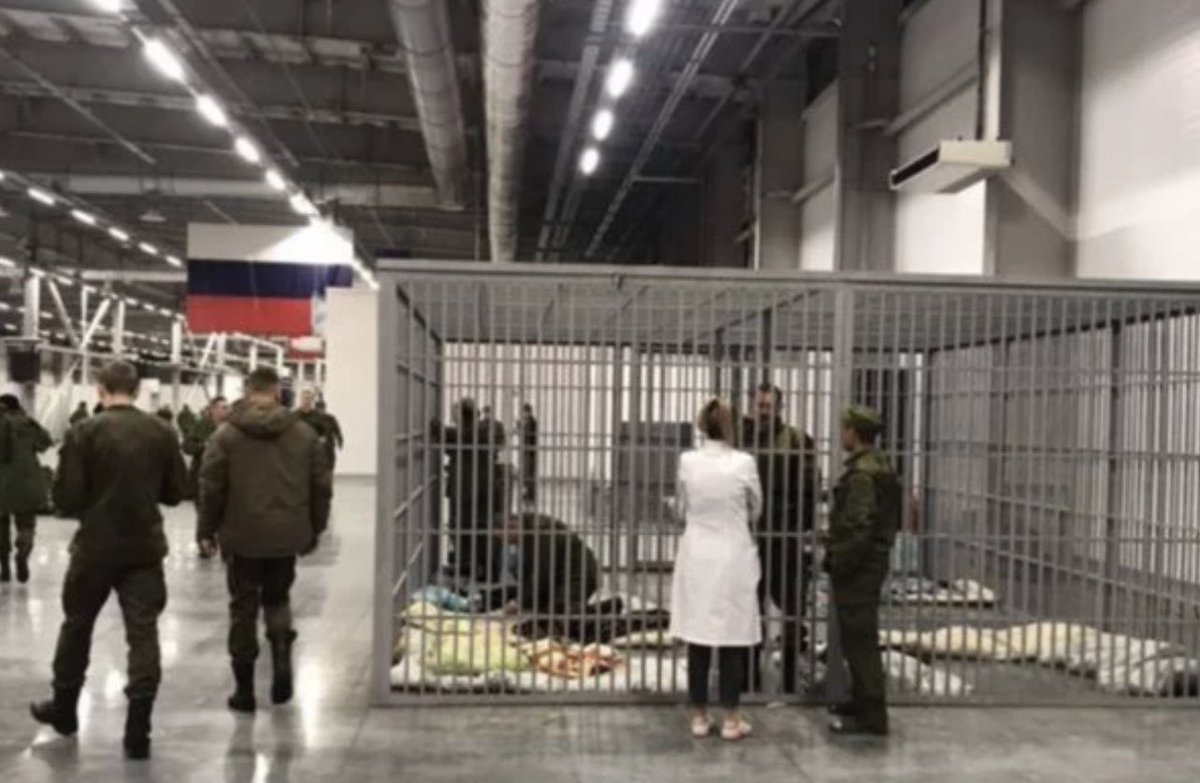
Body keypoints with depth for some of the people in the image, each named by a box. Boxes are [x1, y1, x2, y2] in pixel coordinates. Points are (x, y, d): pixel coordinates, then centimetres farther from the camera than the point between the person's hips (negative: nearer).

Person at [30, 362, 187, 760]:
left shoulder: (84, 433, -10)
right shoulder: (162, 432, -3)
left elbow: (66, 499, -10)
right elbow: (176, 492, 3)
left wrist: (89, 505, 11)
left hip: (95, 546, -1)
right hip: (144, 547, 1)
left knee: (77, 625, 19)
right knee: (143, 633, 3)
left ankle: (64, 709, 36)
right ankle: (138, 730, 1)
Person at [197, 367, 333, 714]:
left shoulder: (226, 434, -4)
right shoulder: (304, 434, 2)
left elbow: (211, 487, -4)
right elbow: (321, 486, 4)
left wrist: (206, 531, 7)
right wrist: (314, 529, 15)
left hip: (242, 537, -2)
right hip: (287, 536, 2)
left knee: (244, 608, 9)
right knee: (277, 599, 21)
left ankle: (244, 689, 15)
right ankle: (282, 655, -3)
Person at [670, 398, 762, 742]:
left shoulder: (687, 461, -6)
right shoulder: (744, 462, -10)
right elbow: (755, 509, 6)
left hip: (697, 558, 2)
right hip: (734, 557, -2)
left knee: (698, 641, 9)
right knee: (732, 640, 6)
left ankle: (699, 717, 15)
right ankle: (731, 719, 11)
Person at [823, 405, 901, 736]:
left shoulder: (862, 473, -20)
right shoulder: (881, 466, 12)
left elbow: (858, 526, -25)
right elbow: (892, 519, 19)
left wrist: (839, 563, -16)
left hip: (858, 567, -10)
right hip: (874, 561, 10)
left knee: (859, 640, -3)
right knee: (859, 638, 19)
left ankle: (871, 716, 3)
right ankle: (861, 702, 31)